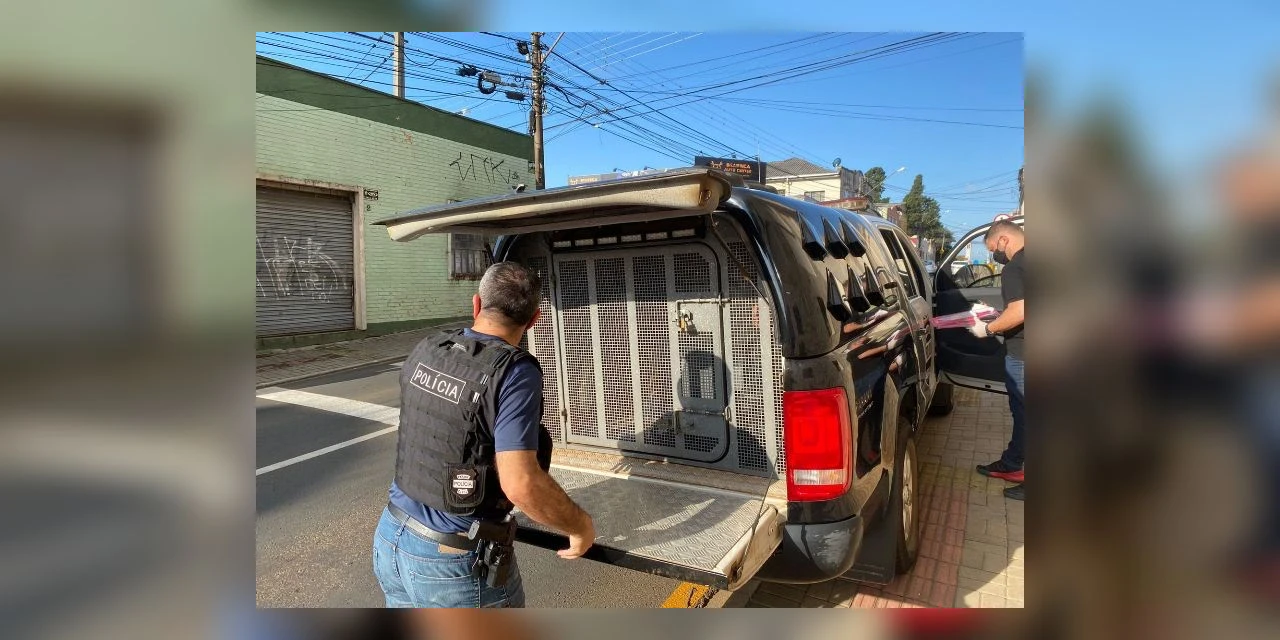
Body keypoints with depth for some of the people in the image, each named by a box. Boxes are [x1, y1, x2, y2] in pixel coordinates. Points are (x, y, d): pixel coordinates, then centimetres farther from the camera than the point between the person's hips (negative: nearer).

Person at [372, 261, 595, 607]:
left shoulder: (424, 352, -2)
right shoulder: (514, 372, -22)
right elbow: (521, 484, -29)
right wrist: (581, 525, -13)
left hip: (391, 540, 6)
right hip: (455, 562, -6)